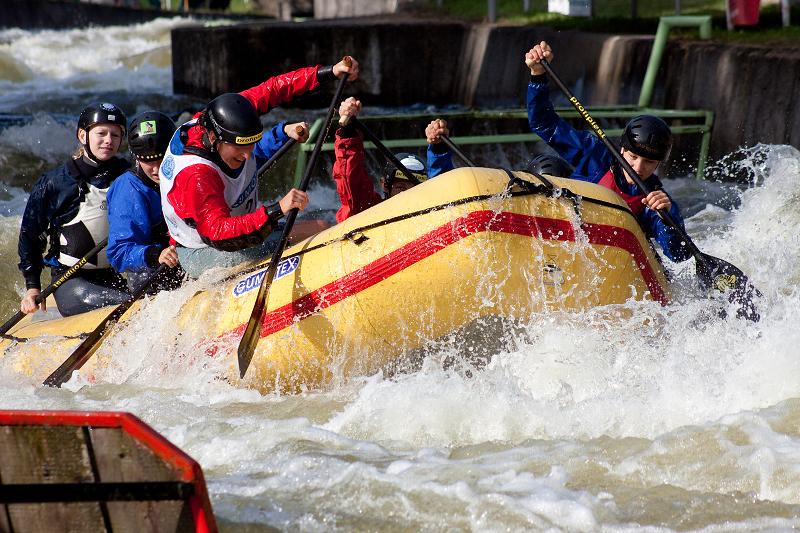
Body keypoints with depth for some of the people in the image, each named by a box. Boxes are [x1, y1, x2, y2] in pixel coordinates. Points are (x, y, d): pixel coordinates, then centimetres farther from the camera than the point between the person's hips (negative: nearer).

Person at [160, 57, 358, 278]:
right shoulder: (194, 176, -34)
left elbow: (273, 89, -1)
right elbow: (218, 234, -42)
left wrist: (330, 72, -6)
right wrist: (276, 211, -51)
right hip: (200, 256, -9)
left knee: (320, 227, -3)